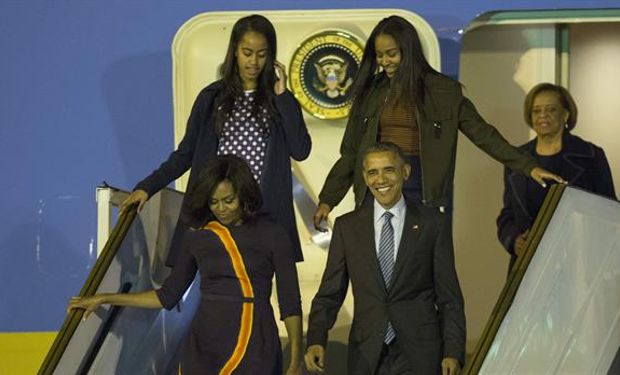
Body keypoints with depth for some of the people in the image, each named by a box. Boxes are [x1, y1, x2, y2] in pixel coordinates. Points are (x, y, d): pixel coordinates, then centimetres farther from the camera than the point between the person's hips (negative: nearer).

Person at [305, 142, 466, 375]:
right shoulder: (347, 227, 7)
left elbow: (449, 296, 3)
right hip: (366, 356, 2)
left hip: (419, 356, -1)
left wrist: (453, 352, -6)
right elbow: (330, 293, 5)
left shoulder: (433, 223, 3)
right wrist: (316, 340, -11)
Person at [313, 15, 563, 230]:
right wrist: (328, 199, 5)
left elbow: (482, 133, 0)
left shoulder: (443, 91, 1)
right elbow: (351, 152, 11)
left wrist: (528, 166, -7)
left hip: (421, 195, -2)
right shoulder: (371, 92, 9)